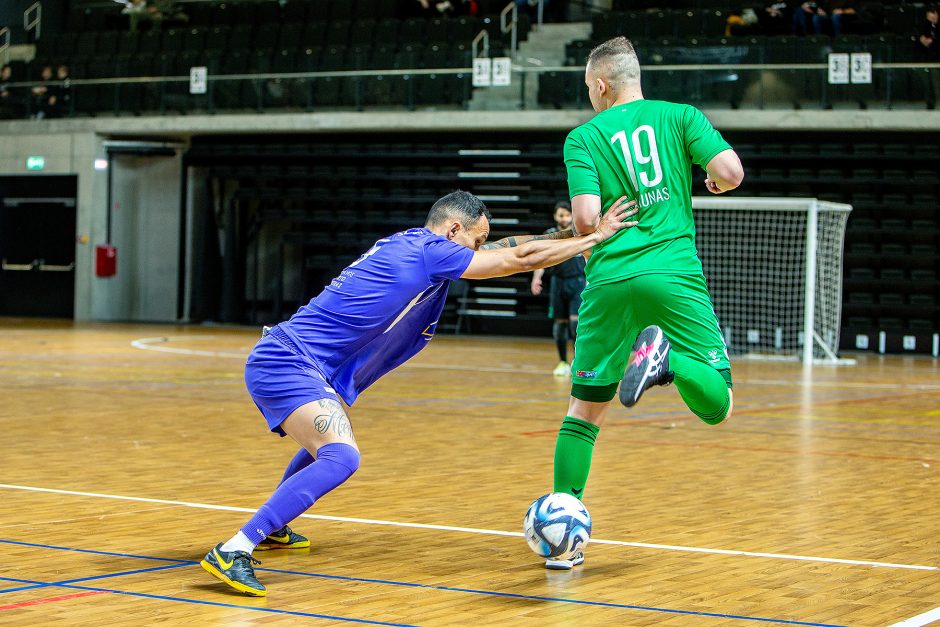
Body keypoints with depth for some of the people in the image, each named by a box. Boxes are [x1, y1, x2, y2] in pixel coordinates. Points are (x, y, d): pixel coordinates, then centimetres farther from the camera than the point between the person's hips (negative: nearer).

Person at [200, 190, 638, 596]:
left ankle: (271, 528, 49)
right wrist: (594, 237, -1)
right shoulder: (429, 250, -12)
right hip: (287, 364, -11)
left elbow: (506, 247, 24)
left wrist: (576, 233, 22)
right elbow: (521, 259, -9)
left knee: (329, 442, 35)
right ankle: (232, 552, -32)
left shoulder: (411, 245, 15)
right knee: (341, 457, -27)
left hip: (281, 361, 11)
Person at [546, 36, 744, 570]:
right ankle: (666, 359, -27)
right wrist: (716, 182, 19)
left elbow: (587, 220, -5)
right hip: (674, 275, -1)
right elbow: (732, 171, -4)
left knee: (584, 410, 13)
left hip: (609, 282, 1)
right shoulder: (680, 116, 10)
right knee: (717, 406, 5)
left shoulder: (583, 138, 7)